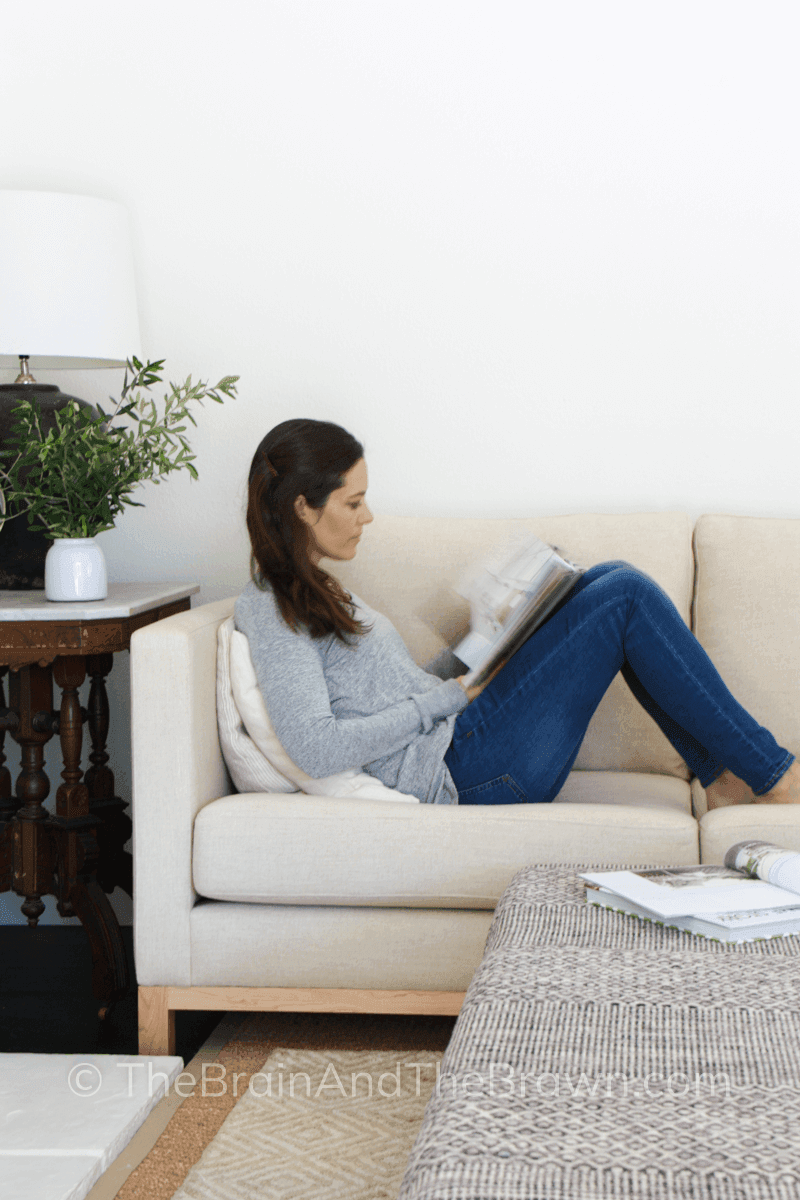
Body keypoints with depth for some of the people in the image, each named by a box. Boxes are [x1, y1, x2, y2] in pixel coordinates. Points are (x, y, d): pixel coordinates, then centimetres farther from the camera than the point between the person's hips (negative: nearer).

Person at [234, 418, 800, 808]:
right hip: (465, 774, -10)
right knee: (628, 596, -12)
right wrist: (448, 698, -15)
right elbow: (316, 748, -24)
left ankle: (723, 773, 4)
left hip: (465, 744, 10)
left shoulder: (310, 593, 18)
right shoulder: (271, 611, -13)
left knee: (612, 581, 4)